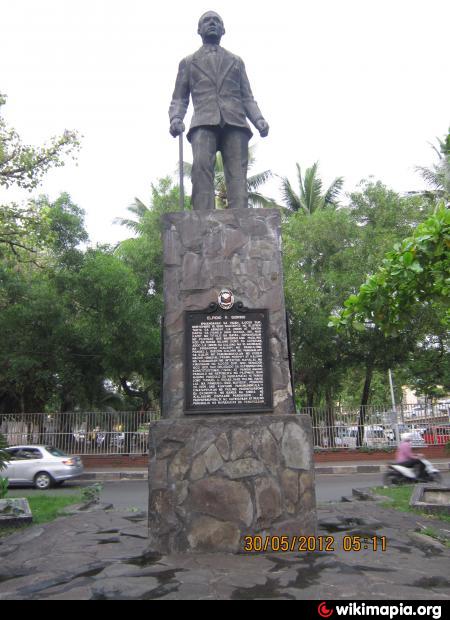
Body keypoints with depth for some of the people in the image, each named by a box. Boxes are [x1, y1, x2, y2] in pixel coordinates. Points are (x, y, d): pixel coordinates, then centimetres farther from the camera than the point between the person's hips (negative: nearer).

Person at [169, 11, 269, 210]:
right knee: (201, 166, -27)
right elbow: (179, 98, 19)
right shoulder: (188, 62, 26)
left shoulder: (236, 61, 29)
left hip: (235, 122, 2)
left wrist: (259, 119, 1)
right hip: (204, 123, -1)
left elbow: (247, 98, 21)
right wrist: (176, 118, -5)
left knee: (237, 175, -16)